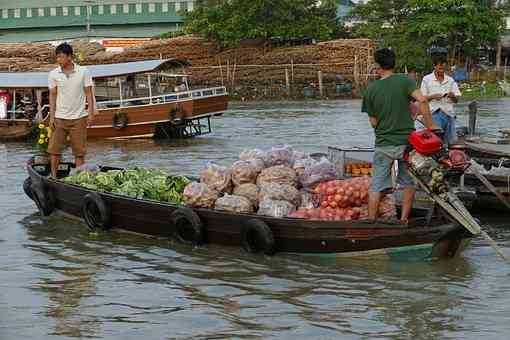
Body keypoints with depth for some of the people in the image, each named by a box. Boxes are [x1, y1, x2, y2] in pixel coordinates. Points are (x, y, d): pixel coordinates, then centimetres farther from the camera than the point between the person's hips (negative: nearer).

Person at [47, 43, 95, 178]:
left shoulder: (83, 72, -2)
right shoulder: (53, 74, 1)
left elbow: (88, 93, 1)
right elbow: (52, 96, 4)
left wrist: (91, 113, -6)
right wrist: (51, 116, -2)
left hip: (78, 117, -1)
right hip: (60, 117, 1)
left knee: (79, 151, 3)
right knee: (54, 149, -1)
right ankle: (53, 177, 8)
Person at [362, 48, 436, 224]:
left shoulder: (371, 89, -1)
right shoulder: (404, 81, -4)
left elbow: (373, 122, 2)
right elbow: (422, 99, -20)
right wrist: (430, 125, -14)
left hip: (383, 144, 0)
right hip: (406, 142, 0)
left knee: (377, 186, 8)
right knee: (409, 183, 16)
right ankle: (404, 220, 16)